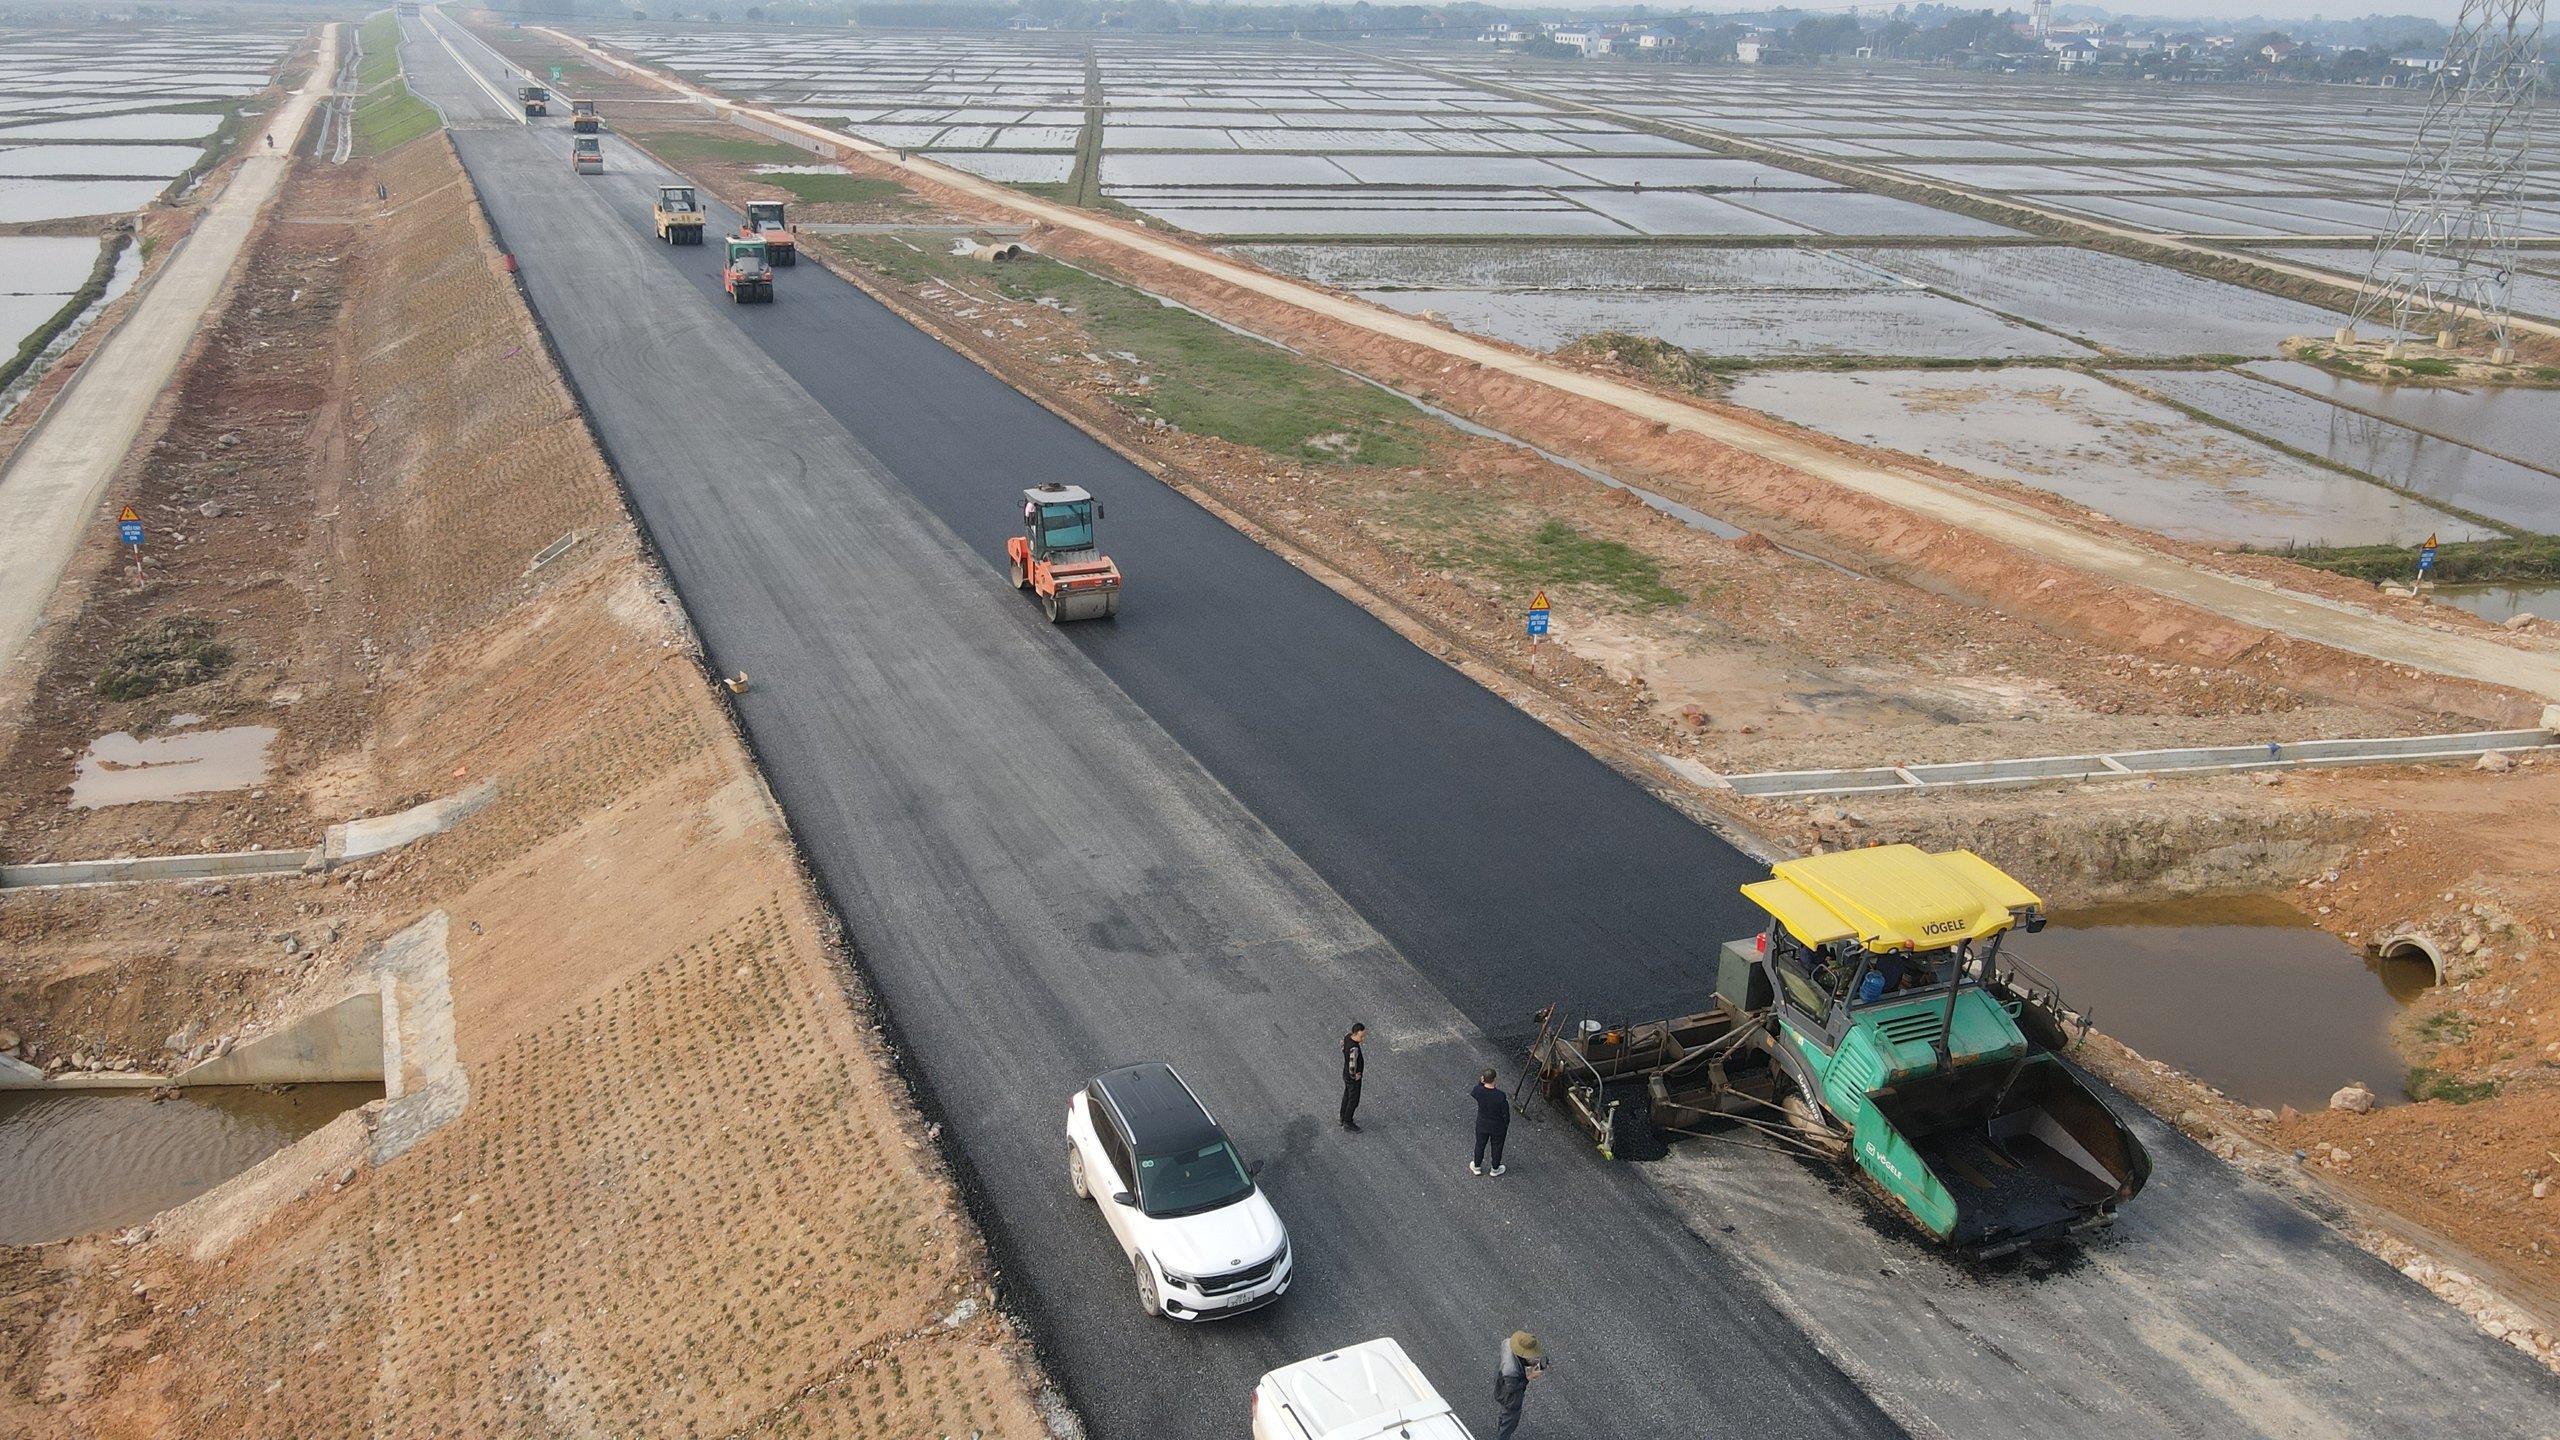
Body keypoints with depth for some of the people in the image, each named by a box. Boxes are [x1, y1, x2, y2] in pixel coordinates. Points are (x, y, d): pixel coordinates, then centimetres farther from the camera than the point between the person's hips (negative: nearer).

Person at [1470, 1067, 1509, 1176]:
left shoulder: (1478, 1090, -26)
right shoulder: (1501, 1096, -35)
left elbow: (1472, 1094, 1)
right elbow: (1505, 1113, -19)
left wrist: (1480, 1083, -13)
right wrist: (1507, 1125, 0)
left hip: (1482, 1125, 3)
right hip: (1498, 1126, -2)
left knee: (1480, 1144, 27)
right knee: (1497, 1147, 23)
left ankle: (1477, 1167, 48)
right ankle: (1495, 1169, 46)